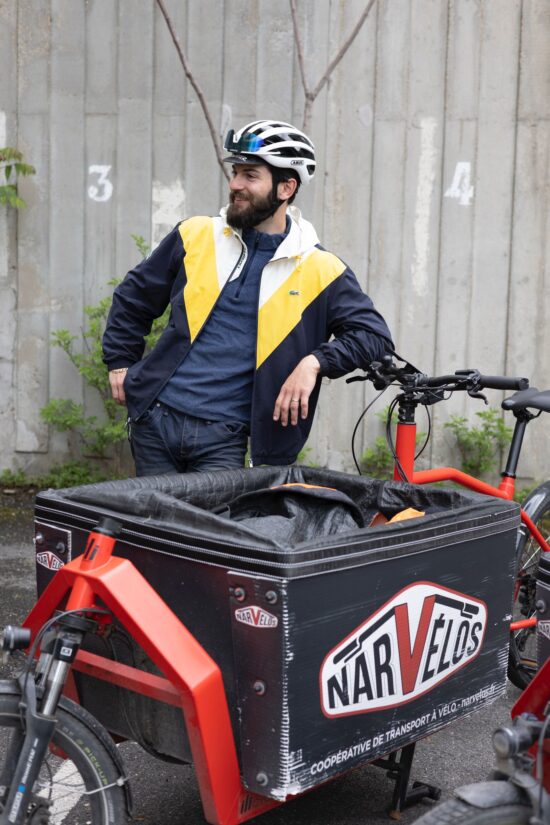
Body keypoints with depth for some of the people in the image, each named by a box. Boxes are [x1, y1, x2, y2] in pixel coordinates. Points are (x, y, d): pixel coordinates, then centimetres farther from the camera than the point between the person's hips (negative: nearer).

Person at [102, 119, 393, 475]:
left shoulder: (320, 270, -1)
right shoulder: (196, 235, 5)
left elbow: (373, 332, -2)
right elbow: (134, 296, 17)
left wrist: (314, 362, -16)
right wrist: (120, 362, 13)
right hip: (156, 419, 2)